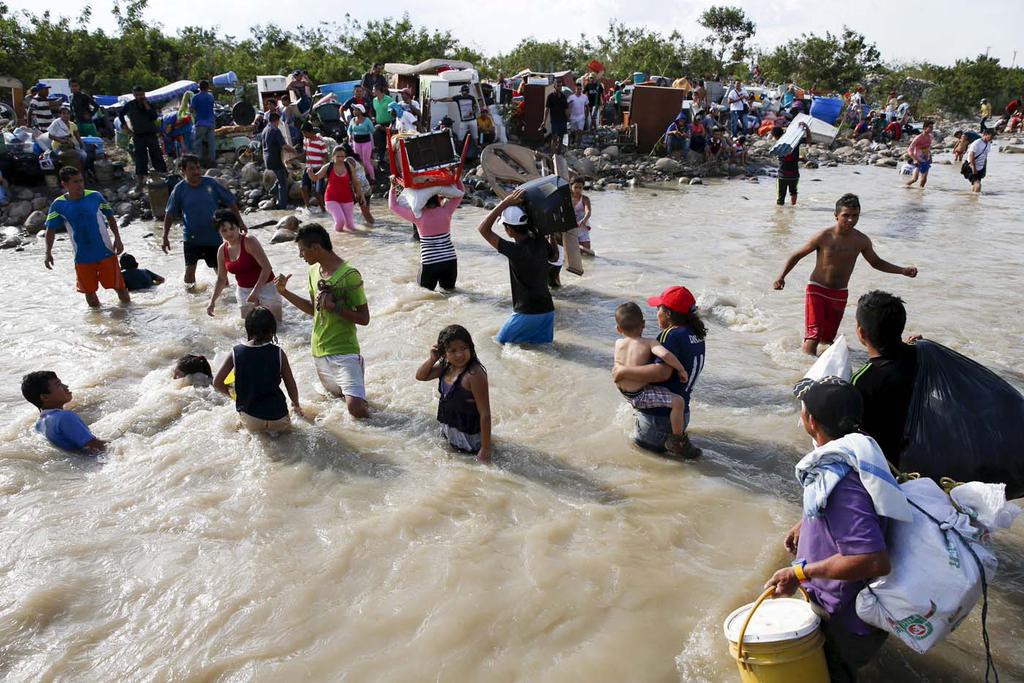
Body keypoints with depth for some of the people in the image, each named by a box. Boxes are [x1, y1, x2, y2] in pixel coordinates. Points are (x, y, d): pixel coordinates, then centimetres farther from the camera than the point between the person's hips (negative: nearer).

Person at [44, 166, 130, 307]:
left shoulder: (95, 196, -5)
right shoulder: (58, 205, -4)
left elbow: (110, 217, 7)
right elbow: (51, 229, 0)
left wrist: (117, 238, -1)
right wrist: (48, 252, -11)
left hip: (105, 252, -1)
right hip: (82, 257, 1)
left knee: (119, 285, 1)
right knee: (89, 291, 12)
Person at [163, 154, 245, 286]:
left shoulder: (211, 184, -7)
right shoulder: (179, 190, -6)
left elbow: (230, 202, 1)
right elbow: (169, 215, 0)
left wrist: (240, 222, -2)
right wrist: (165, 238, -3)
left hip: (214, 235, 1)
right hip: (191, 237, -1)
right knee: (190, 267, -6)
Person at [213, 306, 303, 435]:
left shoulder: (236, 352, -9)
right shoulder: (278, 353, -11)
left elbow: (217, 383, -3)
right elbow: (291, 385, -2)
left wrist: (231, 394, 18)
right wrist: (296, 405, 17)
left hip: (250, 419, 1)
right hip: (277, 418, -1)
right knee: (285, 424, 34)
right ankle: (272, 429, 6)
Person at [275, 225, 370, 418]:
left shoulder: (349, 275, -17)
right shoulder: (314, 271, 7)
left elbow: (364, 318, -15)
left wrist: (334, 307, -25)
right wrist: (285, 292, 8)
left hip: (343, 352, -7)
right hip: (319, 351, 8)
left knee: (356, 408, -20)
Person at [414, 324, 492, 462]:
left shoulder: (474, 374, -29)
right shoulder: (446, 366, -4)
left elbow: (485, 413, -27)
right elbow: (420, 376, 10)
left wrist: (485, 449, -25)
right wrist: (432, 358, -10)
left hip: (469, 436, -8)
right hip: (448, 430, 8)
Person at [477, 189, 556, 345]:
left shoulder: (516, 250, -22)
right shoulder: (540, 242, -2)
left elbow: (483, 229, -21)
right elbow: (554, 257, 21)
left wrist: (505, 203, -21)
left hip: (527, 313, -7)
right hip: (547, 309, 7)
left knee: (500, 343, 12)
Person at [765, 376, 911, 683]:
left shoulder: (838, 483, -37)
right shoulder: (847, 453, -6)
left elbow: (875, 561, -40)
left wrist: (800, 573, -34)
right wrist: (805, 523, 15)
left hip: (849, 621, -9)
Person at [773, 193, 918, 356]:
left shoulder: (862, 241, -3)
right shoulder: (824, 237, -15)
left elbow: (876, 262, 14)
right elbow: (798, 255, -5)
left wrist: (903, 270, 5)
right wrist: (781, 276, -14)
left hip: (840, 295, 4)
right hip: (817, 290, -4)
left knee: (828, 338, 11)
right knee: (813, 335, -16)